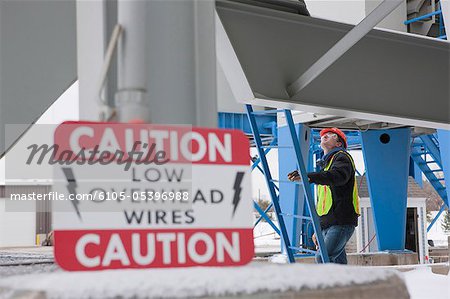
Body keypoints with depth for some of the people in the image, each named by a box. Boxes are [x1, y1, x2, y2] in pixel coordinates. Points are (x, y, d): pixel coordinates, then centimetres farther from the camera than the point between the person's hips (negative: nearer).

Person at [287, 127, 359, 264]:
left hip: (341, 222, -9)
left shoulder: (342, 157, 0)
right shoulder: (325, 163, 28)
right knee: (337, 262, 3)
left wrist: (309, 176, -37)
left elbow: (338, 176, -26)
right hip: (326, 224, 9)